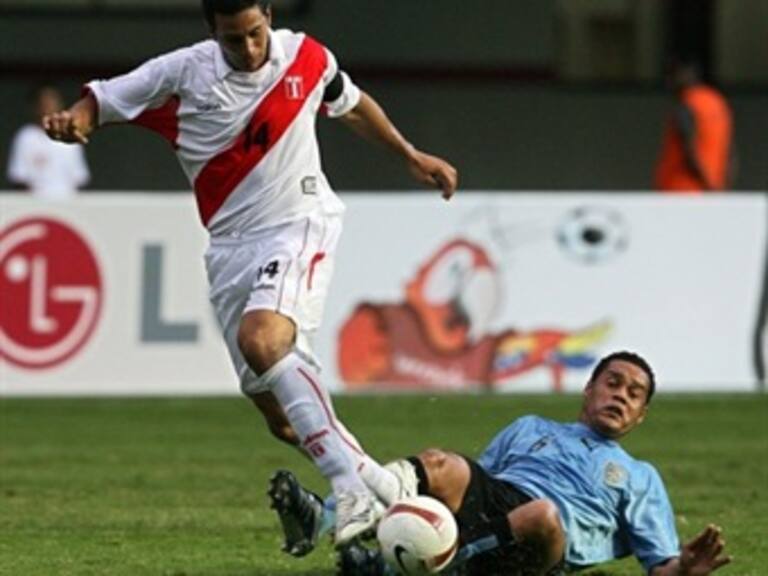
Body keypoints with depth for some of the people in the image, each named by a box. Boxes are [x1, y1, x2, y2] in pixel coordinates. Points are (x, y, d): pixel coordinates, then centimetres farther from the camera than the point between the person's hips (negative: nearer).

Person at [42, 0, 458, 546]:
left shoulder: (307, 59, -1)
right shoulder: (182, 74, -5)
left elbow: (352, 106, 21)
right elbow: (100, 101, 2)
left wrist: (412, 156, 28)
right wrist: (72, 121, -21)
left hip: (300, 227, -3)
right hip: (232, 246, 3)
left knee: (262, 339, -31)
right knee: (279, 412, -1)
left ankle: (353, 482, -33)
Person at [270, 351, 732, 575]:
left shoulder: (640, 478, 30)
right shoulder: (530, 429, 38)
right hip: (489, 500, 3)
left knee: (542, 515, -41)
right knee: (443, 467, -32)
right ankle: (326, 519, -55)